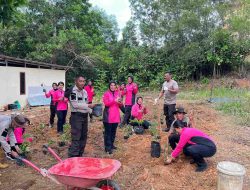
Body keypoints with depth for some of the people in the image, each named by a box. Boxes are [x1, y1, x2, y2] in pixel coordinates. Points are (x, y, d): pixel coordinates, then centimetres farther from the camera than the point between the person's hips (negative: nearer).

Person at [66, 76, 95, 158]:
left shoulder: (84, 91, 14)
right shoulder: (73, 91, -13)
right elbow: (75, 105, -20)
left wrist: (90, 111, 4)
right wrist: (88, 106, -18)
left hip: (85, 116, 9)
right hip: (76, 116, -9)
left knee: (83, 137, 14)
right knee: (76, 138, -8)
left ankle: (79, 155, 27)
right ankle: (72, 157, 0)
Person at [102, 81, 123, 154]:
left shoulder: (117, 93, 12)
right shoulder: (106, 93, -4)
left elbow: (120, 105, 14)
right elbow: (106, 103, -16)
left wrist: (120, 102, -9)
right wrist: (115, 101, -24)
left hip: (116, 115, 6)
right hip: (108, 116, -5)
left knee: (113, 131, 13)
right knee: (108, 131, -2)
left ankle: (111, 144, 27)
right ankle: (107, 147, 2)